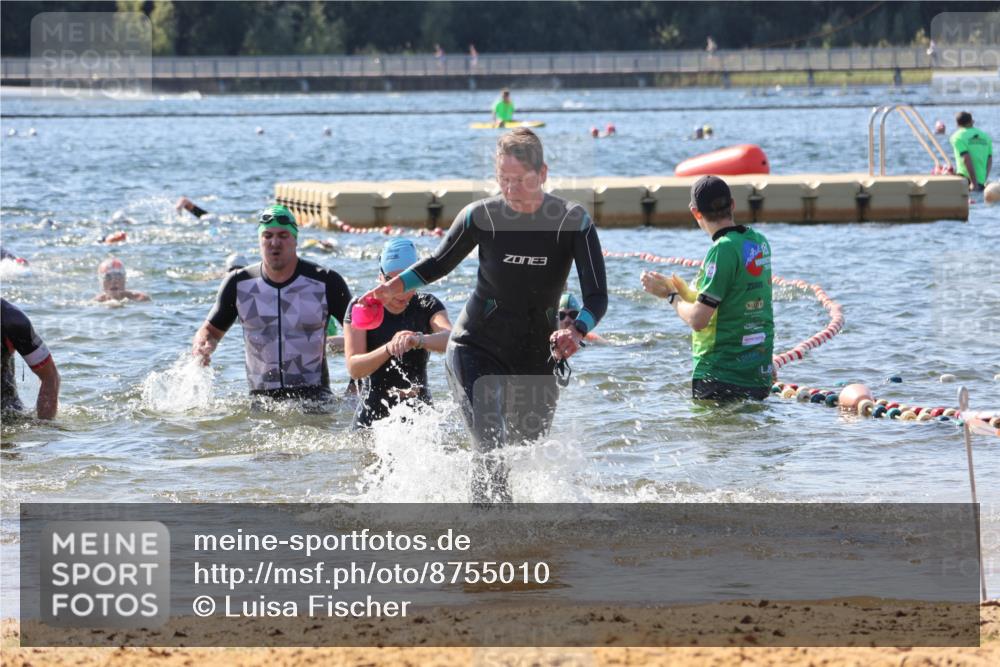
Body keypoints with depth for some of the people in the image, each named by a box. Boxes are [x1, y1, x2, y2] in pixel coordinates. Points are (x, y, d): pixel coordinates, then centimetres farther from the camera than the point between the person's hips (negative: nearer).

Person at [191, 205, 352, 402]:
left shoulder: (326, 283, -1)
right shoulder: (238, 284, 5)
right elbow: (212, 330, 17)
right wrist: (201, 347, -7)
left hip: (314, 395, -3)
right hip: (260, 397, 3)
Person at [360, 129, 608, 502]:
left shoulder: (574, 222, -13)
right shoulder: (481, 217, -11)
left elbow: (597, 297, -16)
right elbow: (439, 264, 8)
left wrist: (577, 332, -37)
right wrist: (395, 286, -10)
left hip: (537, 358, 2)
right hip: (477, 349, -2)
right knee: (491, 449, -21)